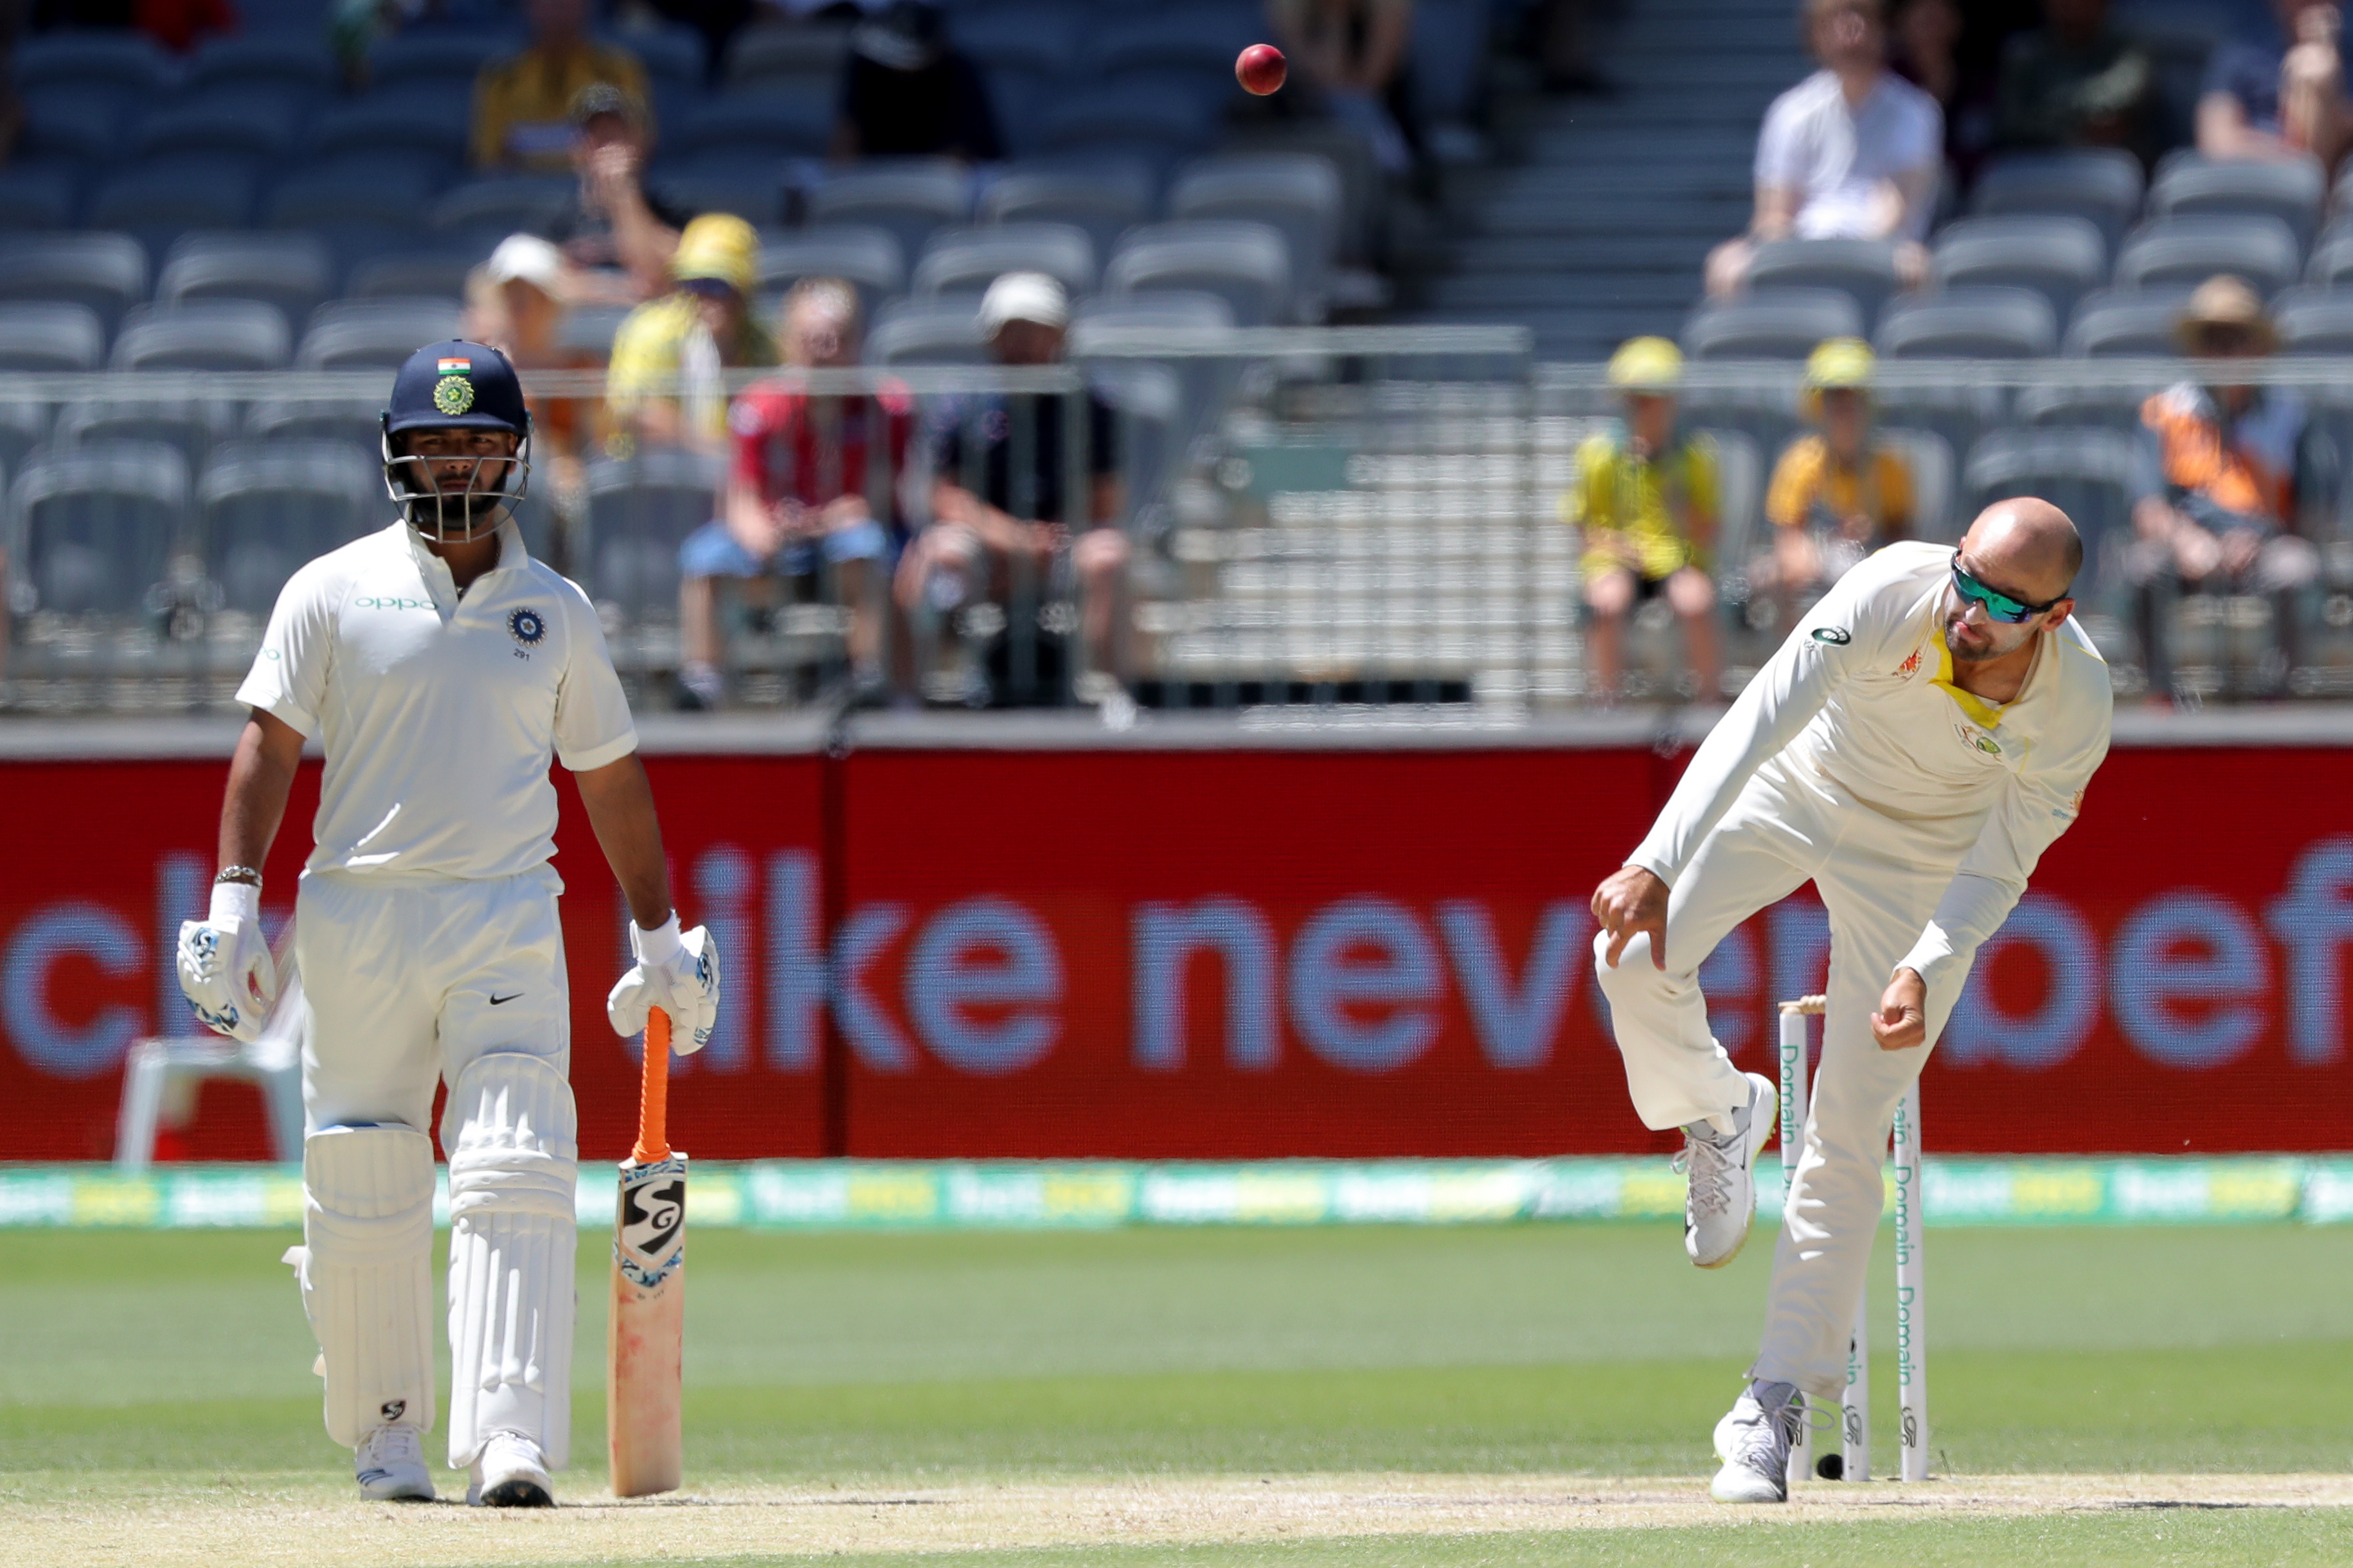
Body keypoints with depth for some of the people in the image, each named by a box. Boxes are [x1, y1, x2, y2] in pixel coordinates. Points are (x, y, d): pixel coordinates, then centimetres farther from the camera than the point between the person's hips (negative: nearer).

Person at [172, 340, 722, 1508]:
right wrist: (233, 902, -11)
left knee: (514, 1183, -13)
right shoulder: (333, 593, 3)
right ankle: (382, 1426, 22)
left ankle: (508, 1443, -21)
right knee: (361, 1193, 4)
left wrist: (660, 937, 16)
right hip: (357, 919, -1)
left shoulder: (556, 612, 10)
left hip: (507, 925, 1)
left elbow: (609, 777, 16)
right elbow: (269, 744, -1)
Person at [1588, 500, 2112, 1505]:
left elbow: (2000, 866, -16)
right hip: (1795, 783, 0)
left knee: (1848, 1131, -7)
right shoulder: (1893, 596, -35)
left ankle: (1777, 1400, 3)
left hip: (1922, 849, 0)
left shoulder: (2076, 706, -28)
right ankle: (1721, 1116, 10)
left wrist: (1927, 968, -34)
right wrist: (1658, 865, -52)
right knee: (1637, 951, -24)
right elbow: (1754, 723, -41)